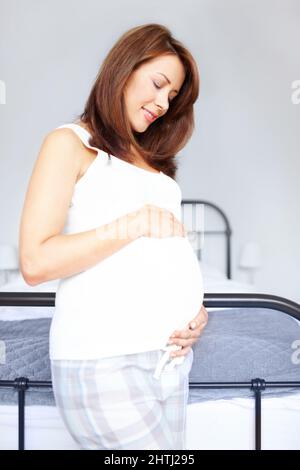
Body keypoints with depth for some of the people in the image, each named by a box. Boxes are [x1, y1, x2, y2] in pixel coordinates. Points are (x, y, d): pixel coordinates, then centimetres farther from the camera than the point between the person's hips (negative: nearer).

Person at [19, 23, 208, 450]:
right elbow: (35, 262, -12)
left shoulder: (152, 158, 20)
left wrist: (196, 311, 3)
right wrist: (132, 226, -15)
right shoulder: (70, 143, 0)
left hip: (171, 354, 6)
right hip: (104, 362, -6)